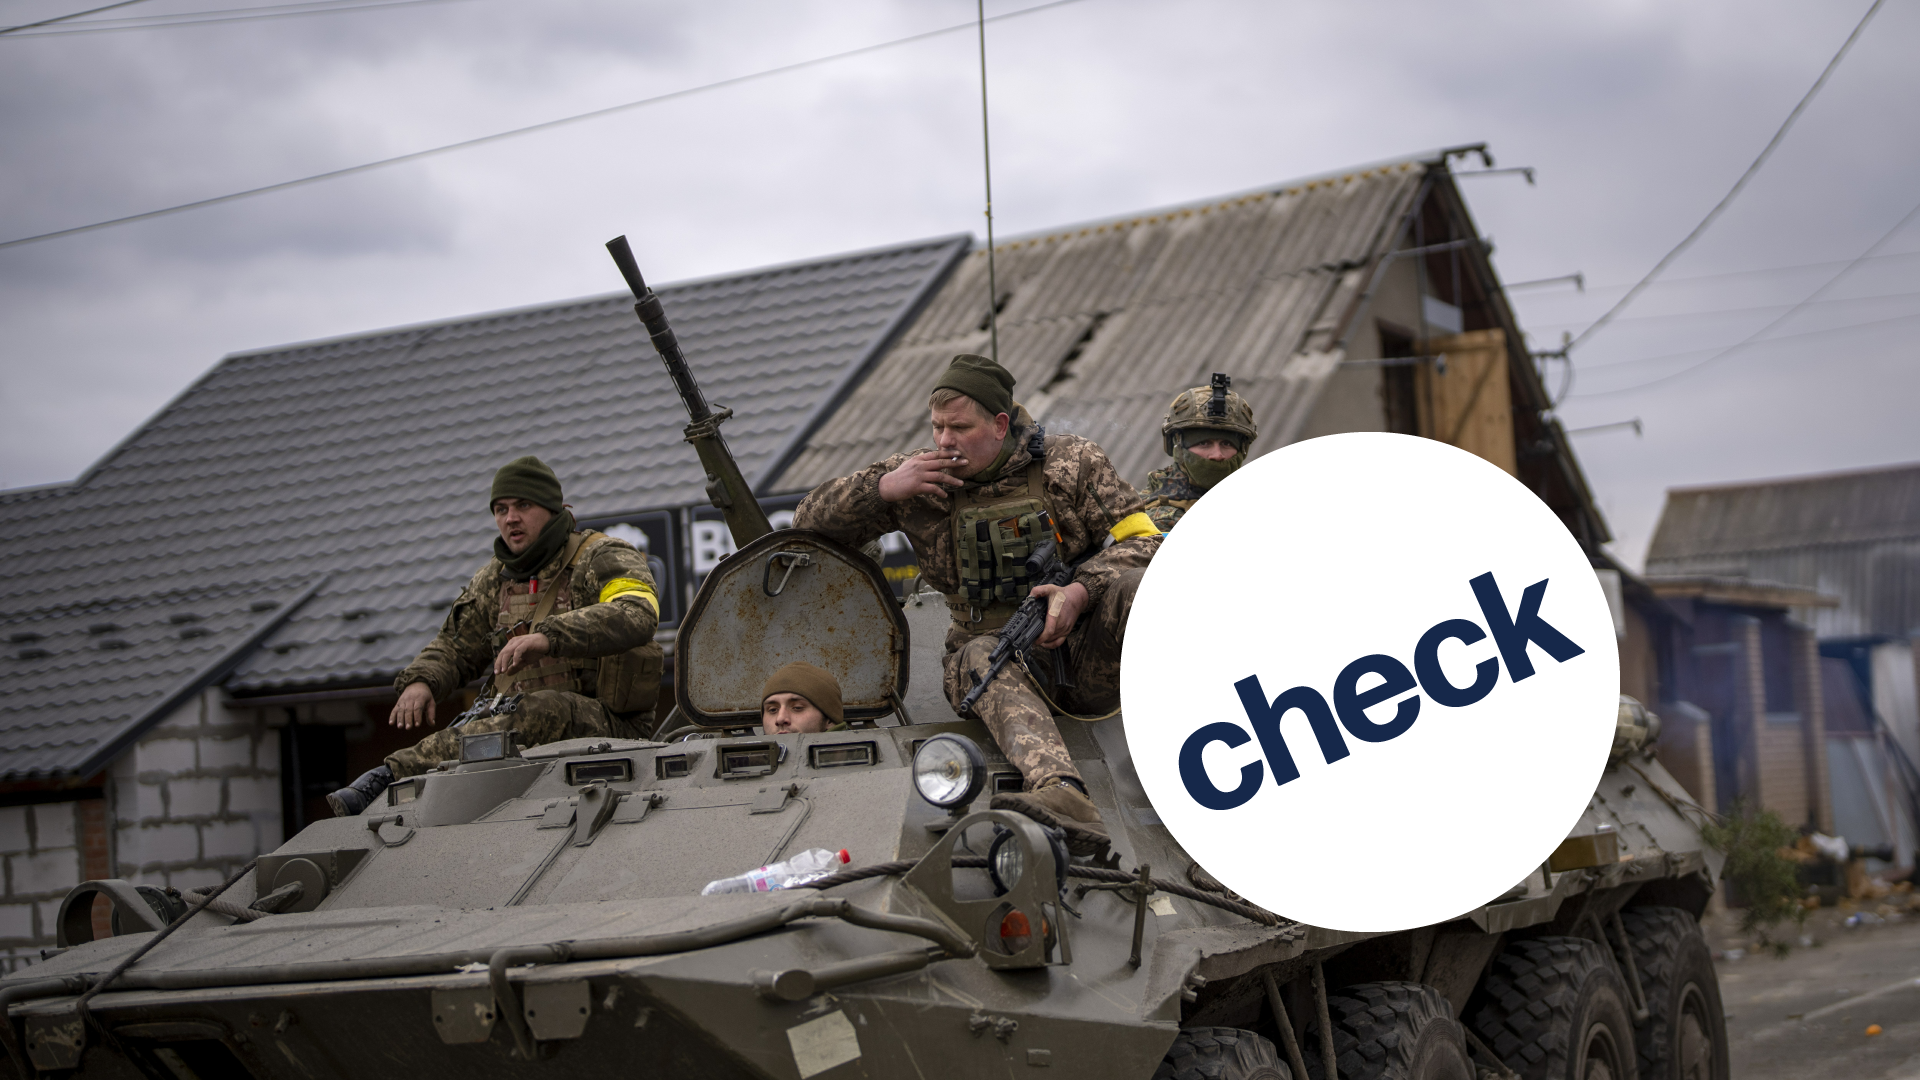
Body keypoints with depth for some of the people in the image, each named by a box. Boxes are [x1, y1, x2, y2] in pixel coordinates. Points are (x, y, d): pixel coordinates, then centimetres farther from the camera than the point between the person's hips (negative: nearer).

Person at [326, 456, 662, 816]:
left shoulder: (601, 558, -5)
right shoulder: (495, 580, 16)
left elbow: (637, 615, -25)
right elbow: (453, 648, 22)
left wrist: (547, 637, -39)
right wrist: (420, 682, -4)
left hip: (608, 725, -7)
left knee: (548, 712, -37)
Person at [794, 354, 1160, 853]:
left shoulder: (1071, 462, 1)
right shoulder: (920, 476, 5)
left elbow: (1142, 540, -3)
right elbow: (809, 522, 9)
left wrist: (1080, 592, -21)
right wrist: (882, 488, -10)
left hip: (1086, 648, 0)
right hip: (996, 645, 0)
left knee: (1136, 586, -31)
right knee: (985, 662, -37)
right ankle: (1061, 796, -66)